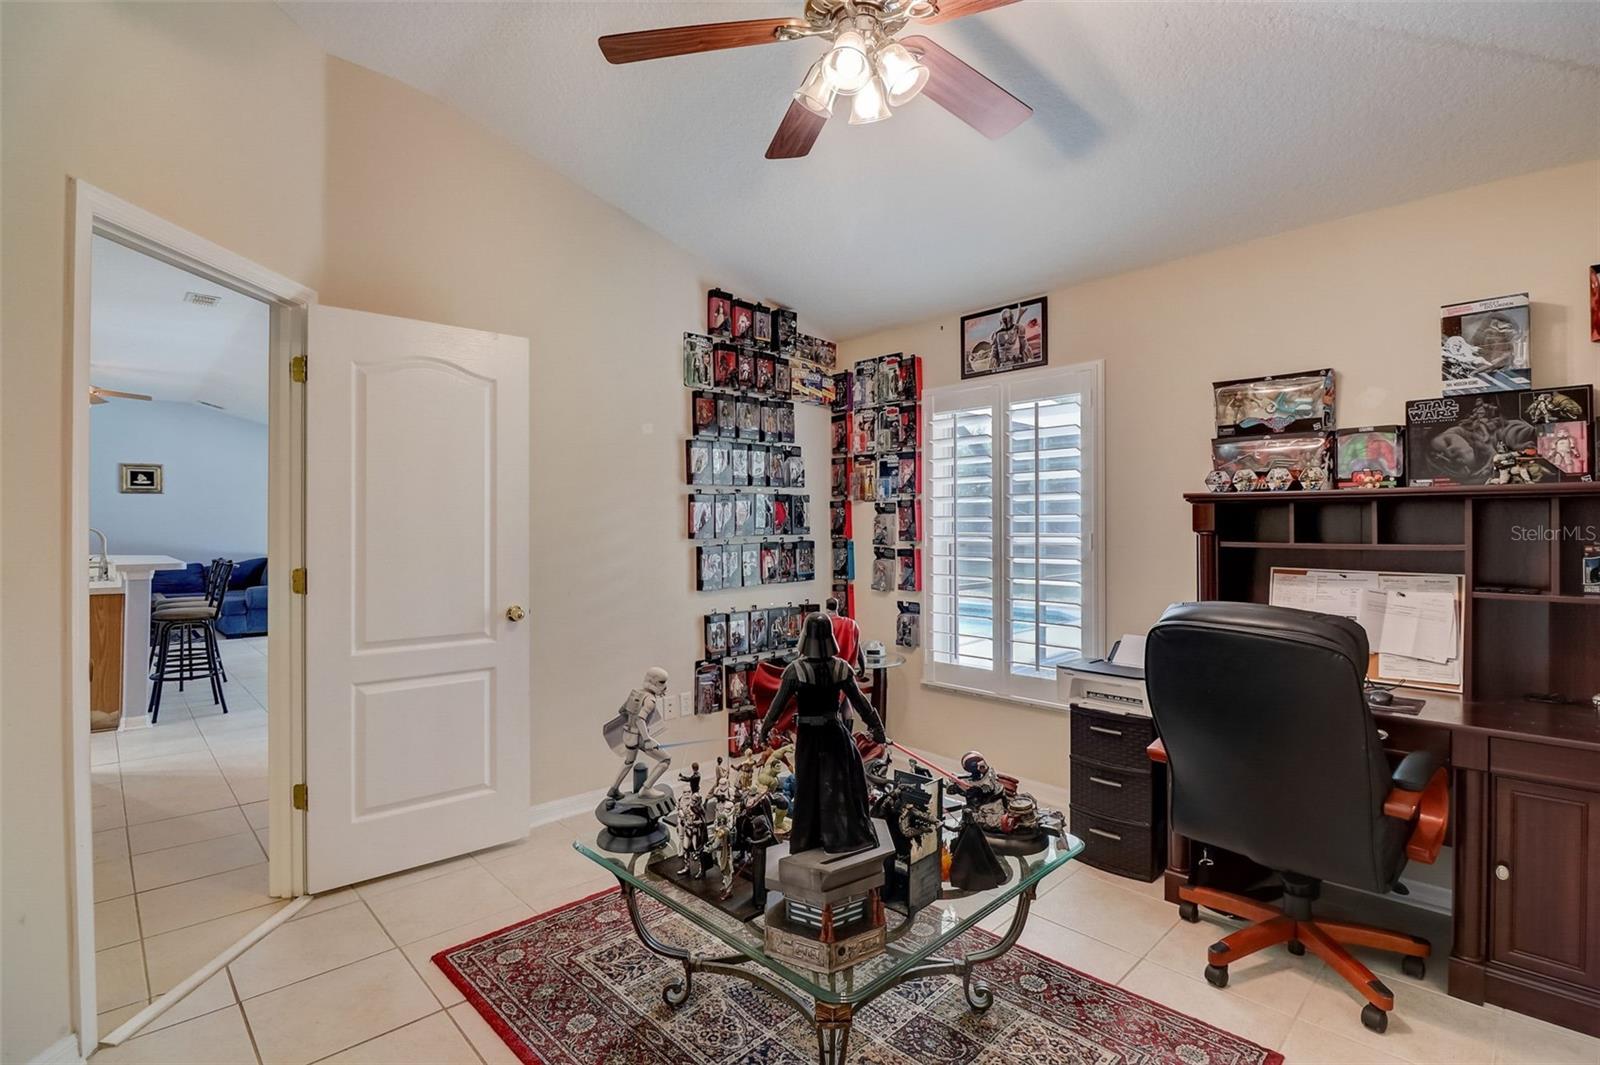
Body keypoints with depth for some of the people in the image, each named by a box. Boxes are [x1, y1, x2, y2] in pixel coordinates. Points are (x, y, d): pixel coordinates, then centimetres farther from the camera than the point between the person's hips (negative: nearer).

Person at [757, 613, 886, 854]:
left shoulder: (796, 669, -15)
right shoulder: (840, 667, -9)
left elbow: (778, 704, -9)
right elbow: (860, 702, -3)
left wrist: (763, 733, 5)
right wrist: (878, 731, 8)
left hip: (808, 736, -1)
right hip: (834, 733, 1)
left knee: (809, 787, 13)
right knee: (839, 783, 15)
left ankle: (806, 841, 26)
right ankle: (844, 836, 23)